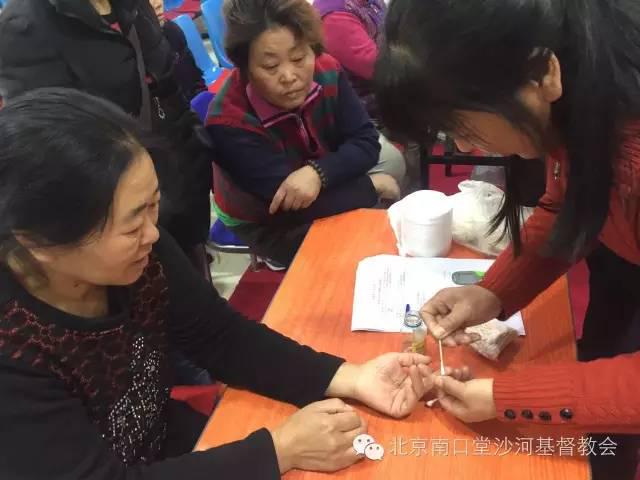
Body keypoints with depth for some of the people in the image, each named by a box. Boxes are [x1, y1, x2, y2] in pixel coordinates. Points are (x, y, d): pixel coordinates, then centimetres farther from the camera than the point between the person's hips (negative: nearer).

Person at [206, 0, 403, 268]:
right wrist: (373, 186, -28)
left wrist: (318, 173, -39)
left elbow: (366, 141, -18)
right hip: (266, 223, -6)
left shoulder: (326, 73, -19)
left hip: (326, 191, 6)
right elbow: (291, 205, -36)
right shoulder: (229, 124, -35)